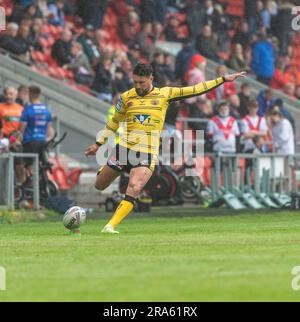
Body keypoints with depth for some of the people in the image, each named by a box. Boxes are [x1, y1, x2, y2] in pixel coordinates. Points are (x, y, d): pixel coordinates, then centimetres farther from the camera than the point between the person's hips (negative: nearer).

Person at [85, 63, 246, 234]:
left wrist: (223, 79, 3)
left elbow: (195, 90, 5)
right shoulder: (126, 97, 6)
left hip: (148, 154, -2)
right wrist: (98, 144, 20)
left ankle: (111, 226, -19)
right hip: (124, 148, 2)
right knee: (100, 186, 11)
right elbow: (115, 122, 19)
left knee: (134, 190, -21)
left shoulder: (165, 94, 3)